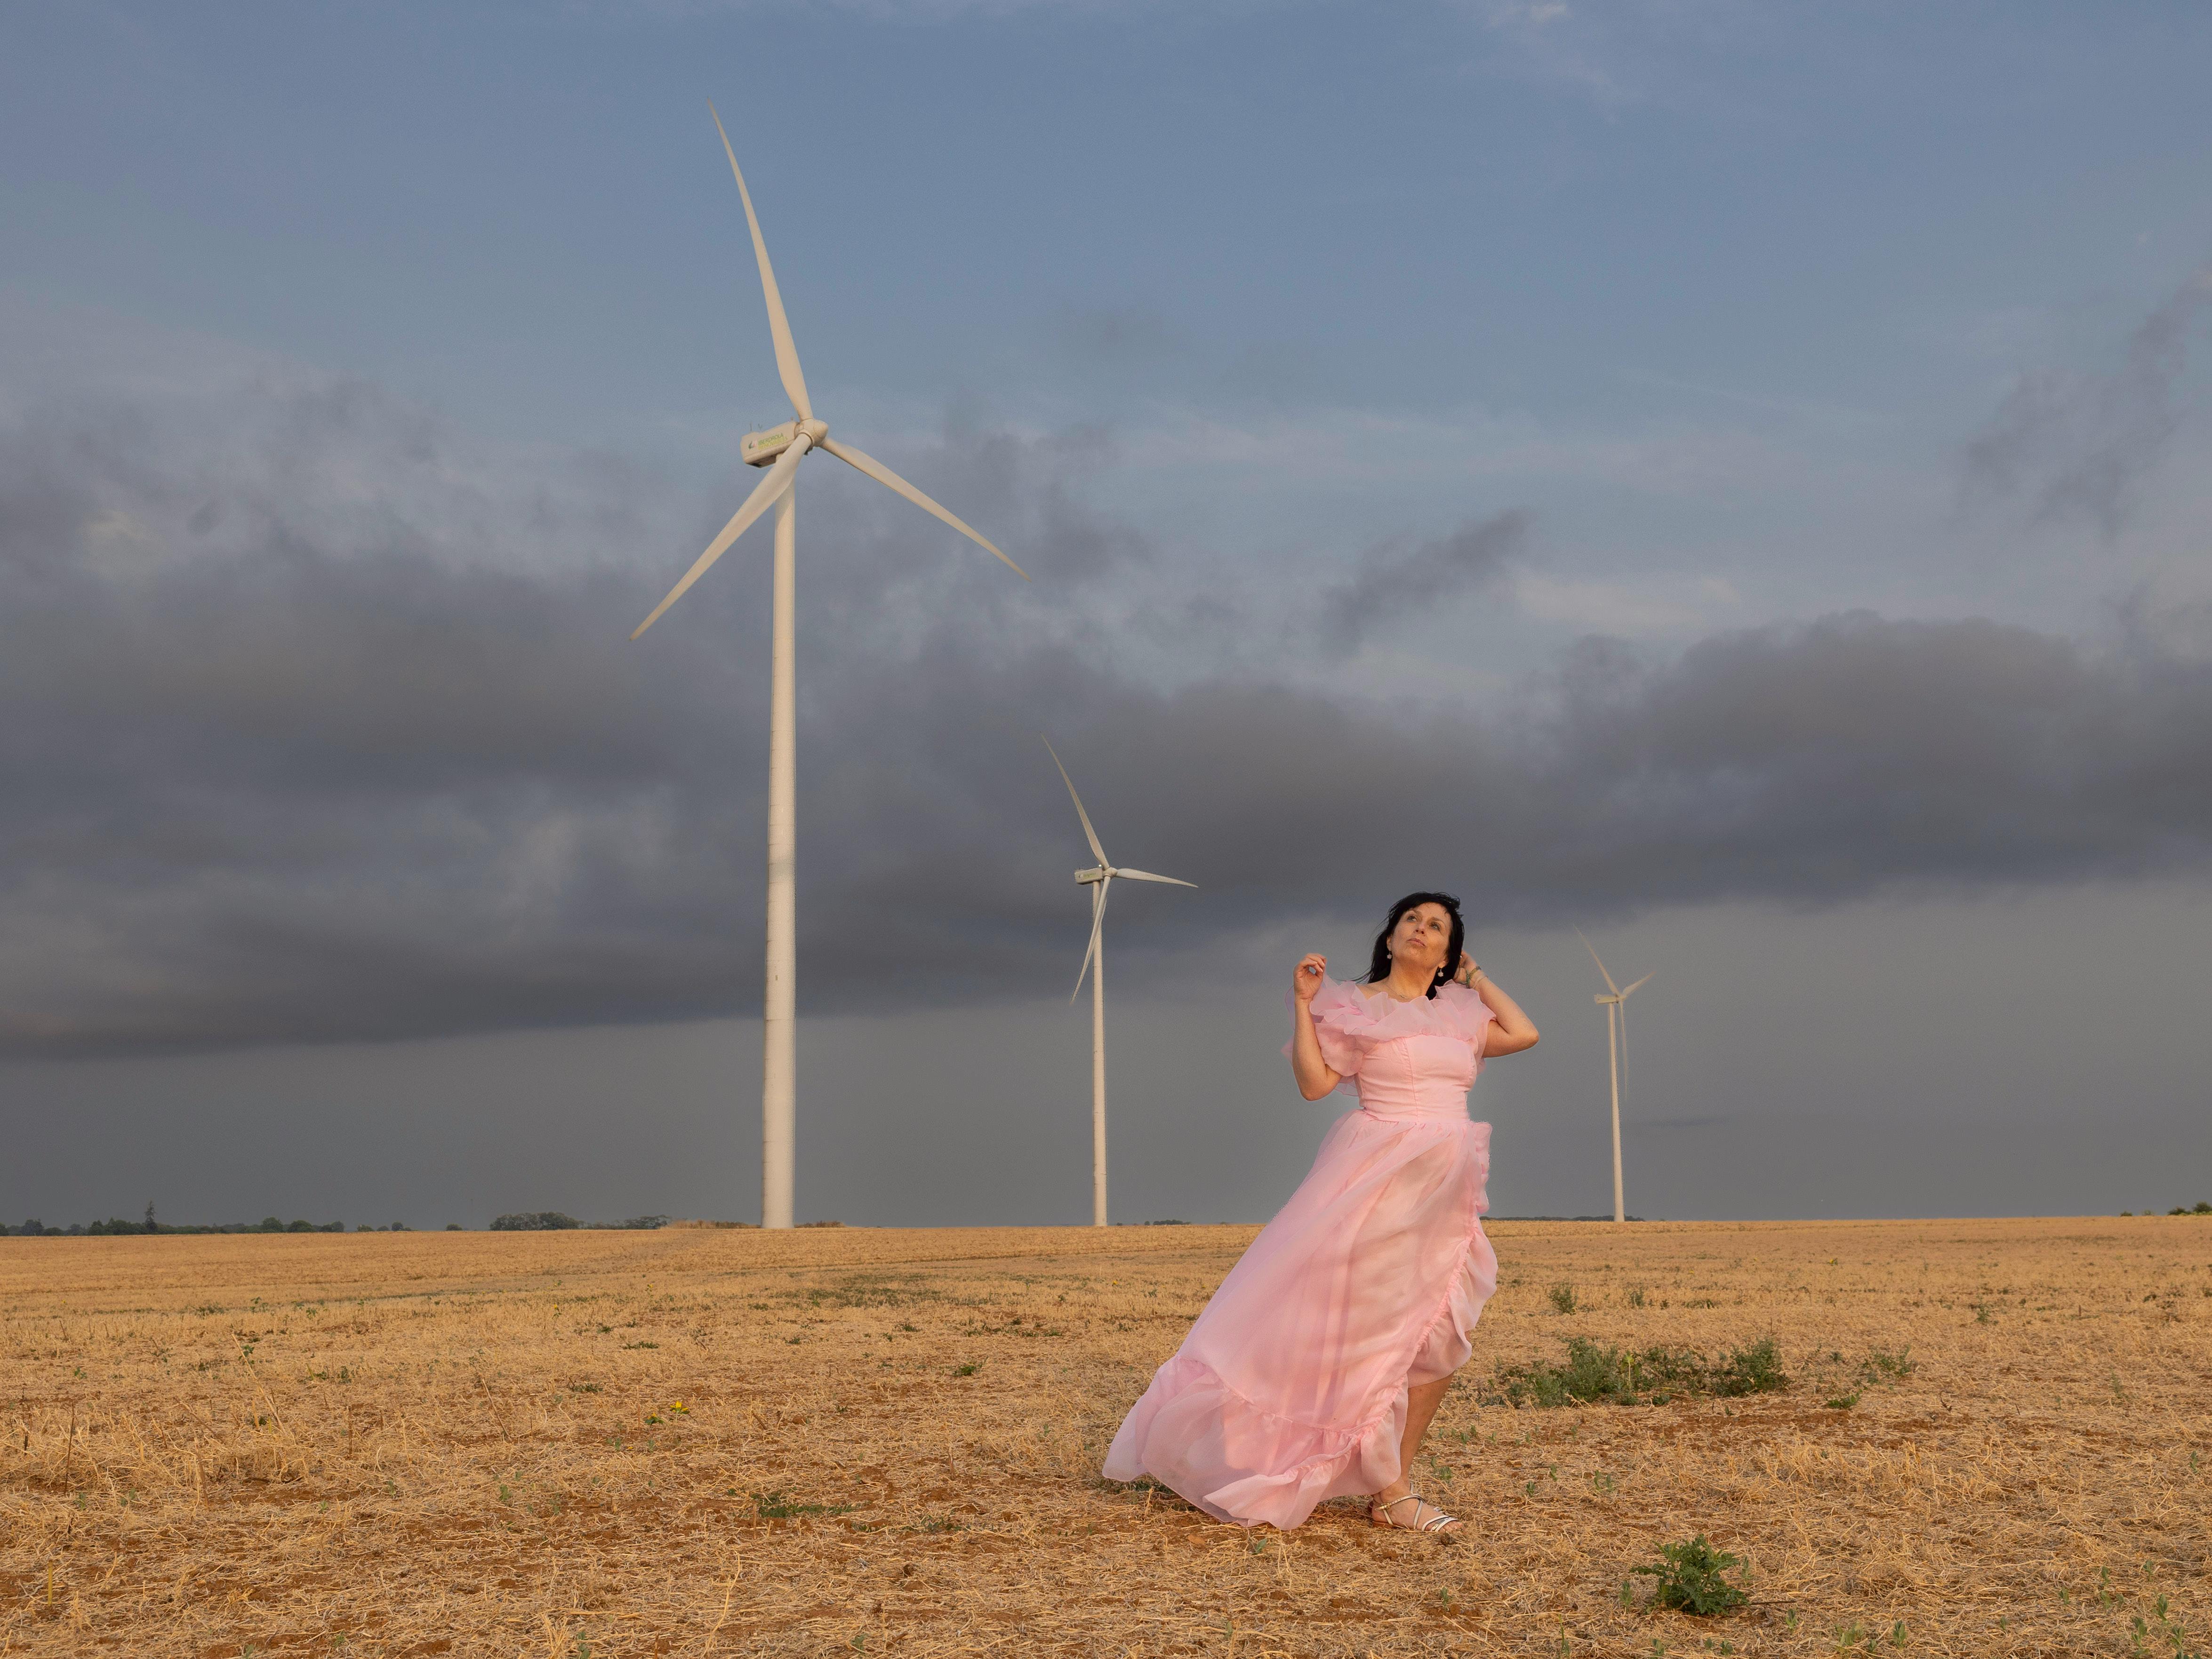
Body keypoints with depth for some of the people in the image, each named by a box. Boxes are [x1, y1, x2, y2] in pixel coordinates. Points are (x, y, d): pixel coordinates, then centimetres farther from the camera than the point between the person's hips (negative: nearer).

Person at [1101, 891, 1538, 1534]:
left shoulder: (1458, 1013, 17)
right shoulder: (1356, 1006, 1)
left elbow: (1524, 1033, 7)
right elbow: (1314, 1082, -7)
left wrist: (1476, 976, 14)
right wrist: (1302, 1004, -12)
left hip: (1445, 1197, 6)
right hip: (1378, 1181, -6)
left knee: (1440, 1341, 2)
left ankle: (1390, 1489, 10)